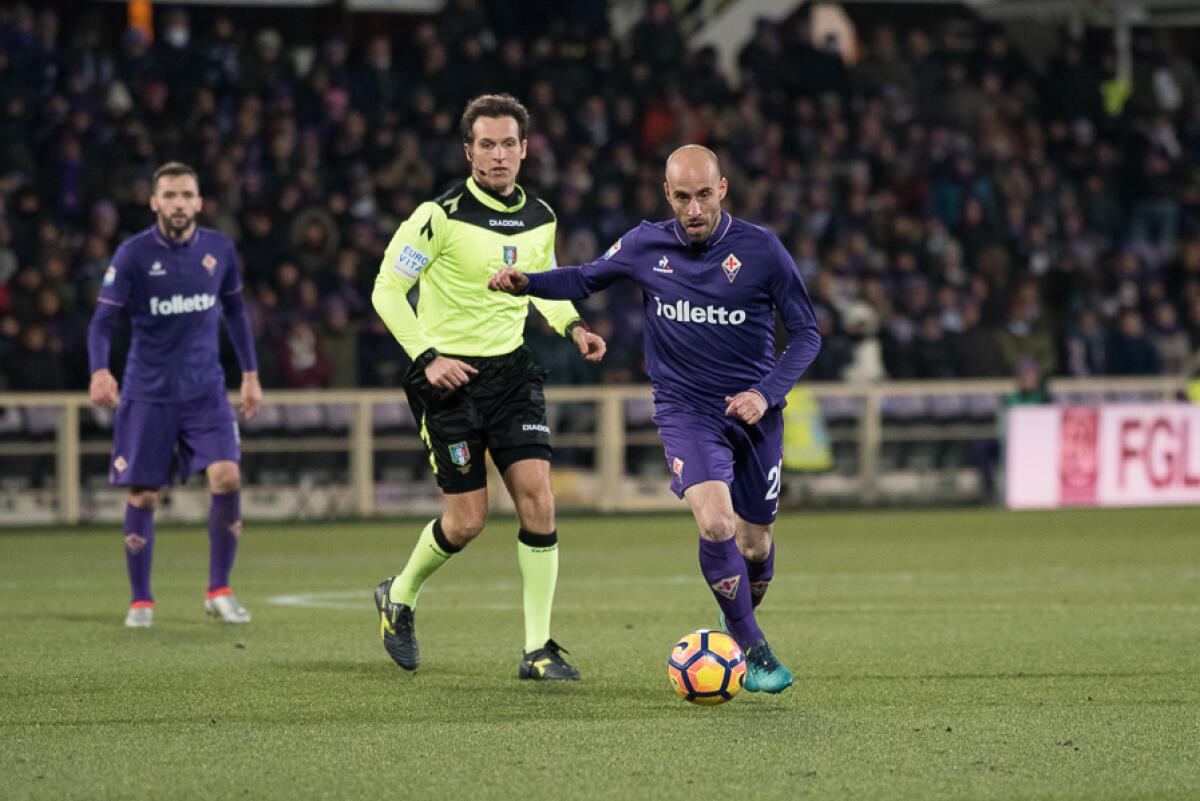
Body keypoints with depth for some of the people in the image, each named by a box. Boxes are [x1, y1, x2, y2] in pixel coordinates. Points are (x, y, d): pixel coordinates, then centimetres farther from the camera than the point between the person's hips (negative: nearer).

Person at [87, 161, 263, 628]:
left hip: (206, 392, 2)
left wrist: (250, 373, 18)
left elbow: (234, 310, 18)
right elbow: (103, 319, -9)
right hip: (147, 394, -2)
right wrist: (100, 371, -27)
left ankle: (219, 592, -2)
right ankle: (141, 601, 17)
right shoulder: (133, 254, -7)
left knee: (227, 478, -15)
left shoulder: (219, 249, 3)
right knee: (142, 496, 1)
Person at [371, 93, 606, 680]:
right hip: (449, 374, -5)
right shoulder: (441, 215, -13)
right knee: (468, 520, -4)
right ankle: (399, 598, 26)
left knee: (537, 499, -10)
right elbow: (387, 289, -8)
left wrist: (573, 326, 4)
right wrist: (427, 357, -18)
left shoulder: (540, 219, 5)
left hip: (511, 369, 5)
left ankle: (537, 649, -3)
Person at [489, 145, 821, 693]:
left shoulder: (760, 250, -8)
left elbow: (806, 333, -2)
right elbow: (585, 279, 15)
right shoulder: (645, 246, -3)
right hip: (685, 410, -1)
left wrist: (765, 393, -14)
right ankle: (753, 651, -10)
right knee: (715, 523, -24)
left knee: (754, 545, 8)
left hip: (753, 410, 1)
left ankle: (739, 622, 41)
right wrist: (526, 283, -3)